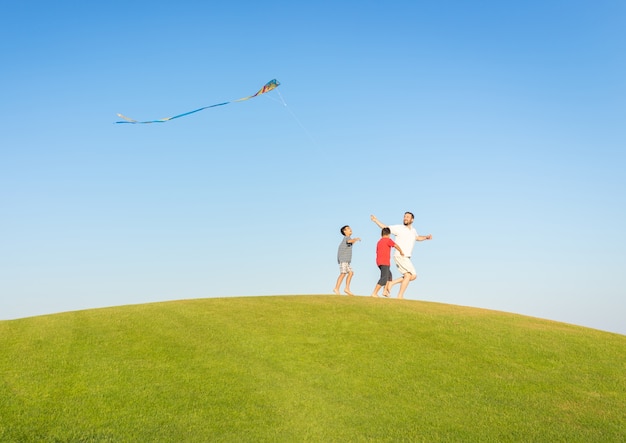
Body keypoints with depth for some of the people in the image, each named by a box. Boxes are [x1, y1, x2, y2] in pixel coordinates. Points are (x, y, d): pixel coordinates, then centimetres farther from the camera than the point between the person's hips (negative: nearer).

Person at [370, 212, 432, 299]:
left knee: (413, 276, 7)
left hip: (406, 258, 8)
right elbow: (385, 227, -2)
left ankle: (392, 282, 8)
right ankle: (400, 296, -9)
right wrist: (376, 220, -12)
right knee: (408, 275, -15)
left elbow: (417, 238, 34)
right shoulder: (399, 228, -5)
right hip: (400, 256, -8)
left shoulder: (413, 230, 14)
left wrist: (426, 237, 17)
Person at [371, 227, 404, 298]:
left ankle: (385, 291, 16)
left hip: (379, 262, 9)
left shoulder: (379, 242, 19)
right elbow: (396, 246, -13)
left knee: (389, 275, 23)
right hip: (385, 262, -9)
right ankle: (374, 293, -17)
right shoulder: (388, 240, -5)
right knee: (384, 278, -11)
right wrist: (401, 252, 3)